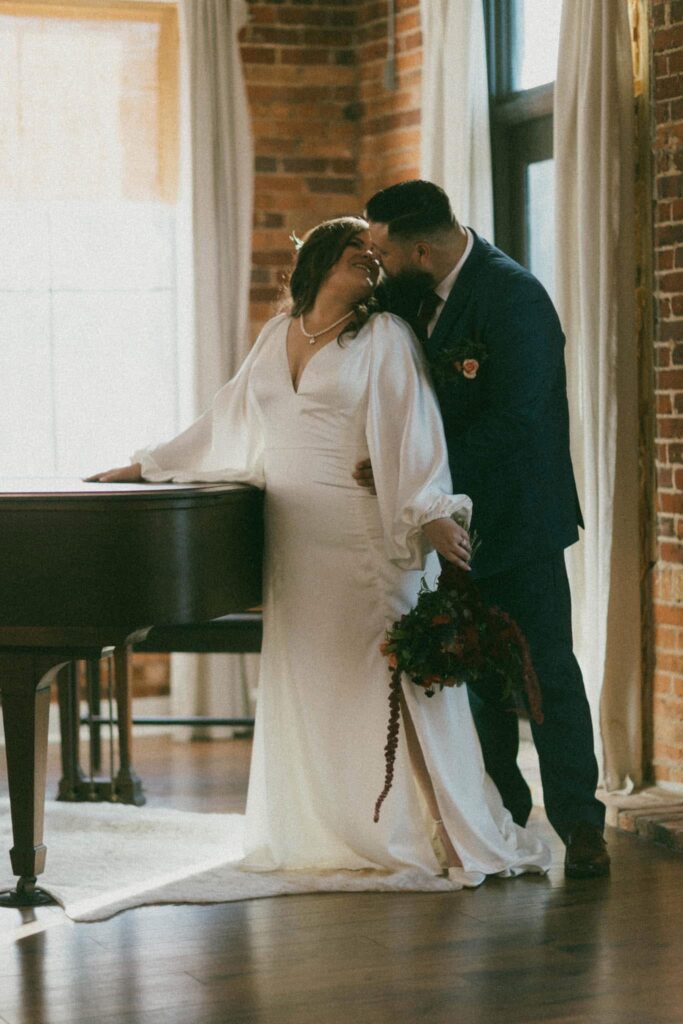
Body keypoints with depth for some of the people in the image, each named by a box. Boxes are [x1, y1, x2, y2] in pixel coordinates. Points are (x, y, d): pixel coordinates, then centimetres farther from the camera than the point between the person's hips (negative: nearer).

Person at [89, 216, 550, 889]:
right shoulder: (276, 337, 15)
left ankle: (444, 835, 1)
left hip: (362, 536, -5)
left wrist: (430, 516, -24)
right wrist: (145, 467, 27)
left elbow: (412, 431, -11)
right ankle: (328, 833, 15)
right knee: (303, 683, 6)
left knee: (385, 681, -6)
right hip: (292, 539, 5)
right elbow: (226, 424, 24)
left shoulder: (384, 337, -1)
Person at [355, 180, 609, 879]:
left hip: (517, 519, -8)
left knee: (546, 670, -5)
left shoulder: (514, 298, -21)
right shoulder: (414, 293, 4)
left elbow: (511, 422, -26)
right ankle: (501, 812, 22)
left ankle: (579, 822, 0)